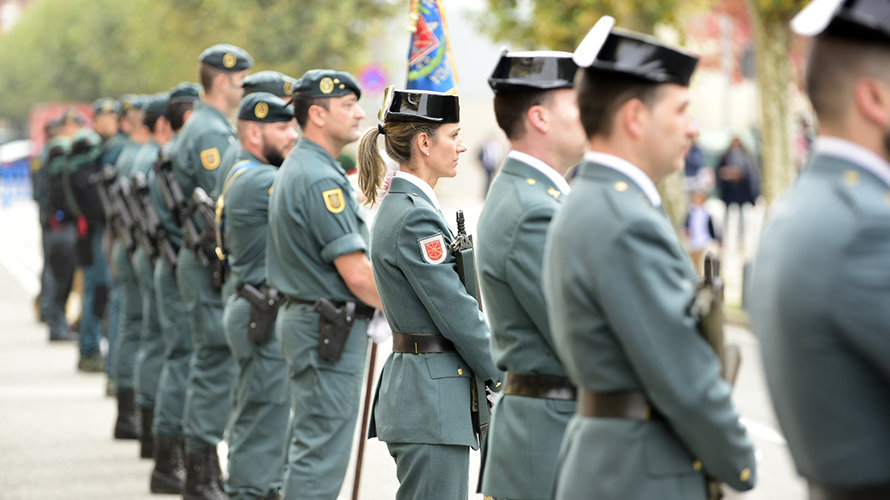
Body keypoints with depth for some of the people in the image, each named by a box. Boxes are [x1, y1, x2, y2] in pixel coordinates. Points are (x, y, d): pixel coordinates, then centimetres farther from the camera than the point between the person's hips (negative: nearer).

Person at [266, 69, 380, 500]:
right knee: (322, 454, -7)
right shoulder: (320, 179, -19)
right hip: (331, 331, -11)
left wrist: (378, 305, 17)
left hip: (303, 316, 11)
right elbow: (357, 273, -21)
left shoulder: (295, 169, 14)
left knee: (308, 447, 16)